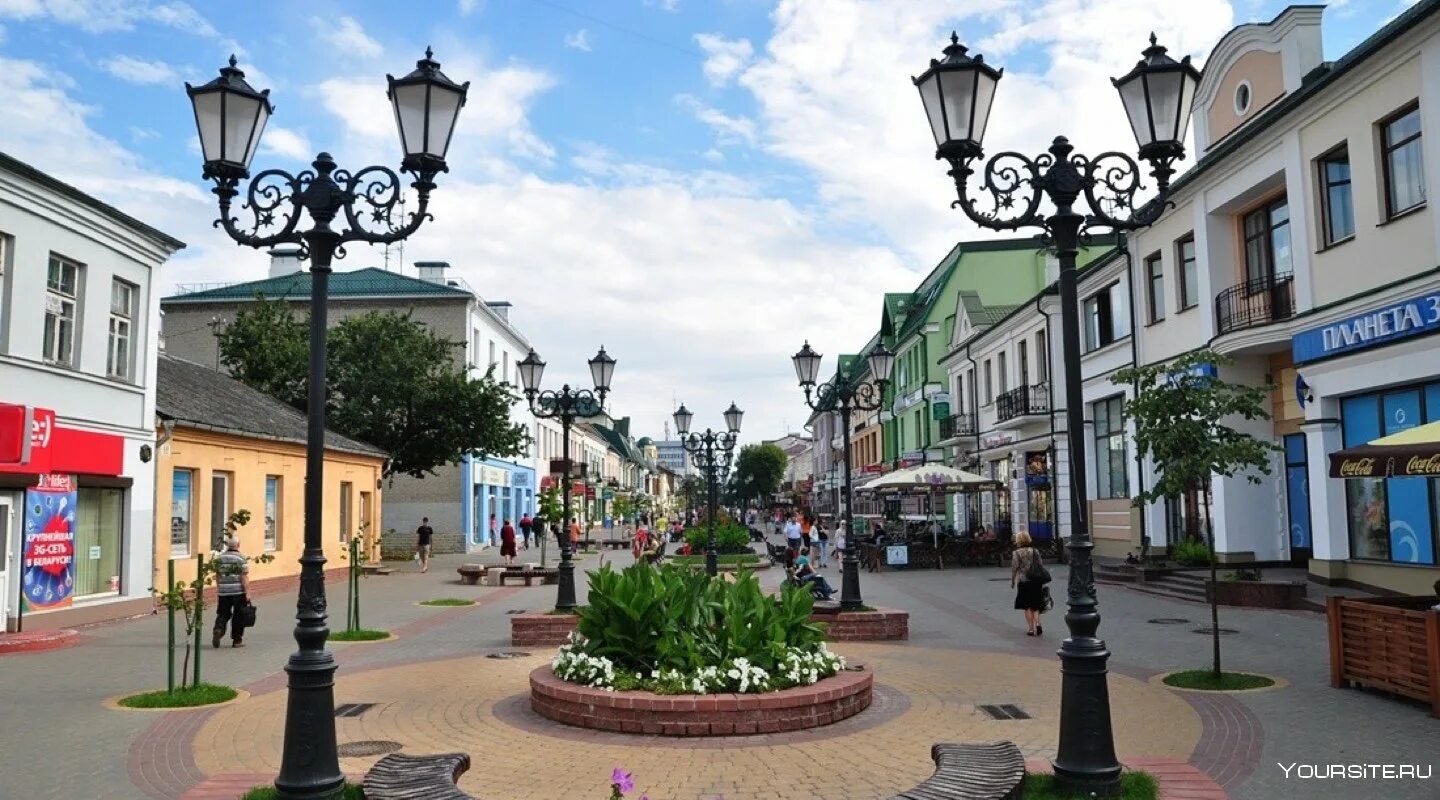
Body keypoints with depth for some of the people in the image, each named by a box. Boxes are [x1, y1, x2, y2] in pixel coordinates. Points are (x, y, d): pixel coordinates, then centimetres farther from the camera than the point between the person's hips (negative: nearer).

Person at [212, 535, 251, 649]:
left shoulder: (219, 558, 6)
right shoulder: (241, 559, -8)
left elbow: (217, 576, 13)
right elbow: (244, 577, -12)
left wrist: (218, 588, 25)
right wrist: (247, 593, -10)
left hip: (223, 591, 4)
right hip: (238, 591, -3)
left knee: (223, 614, 12)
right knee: (238, 615, 6)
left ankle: (218, 630, -15)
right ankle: (237, 640, 12)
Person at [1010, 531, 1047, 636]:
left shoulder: (1017, 553, -7)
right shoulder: (1035, 551, 5)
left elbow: (1014, 568, -9)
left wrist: (1012, 581, 2)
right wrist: (1041, 581, 14)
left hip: (1024, 582, -3)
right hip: (1036, 582, 3)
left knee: (1027, 607, 6)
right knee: (1036, 606, 13)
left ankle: (1031, 628, 4)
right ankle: (1037, 623, -8)